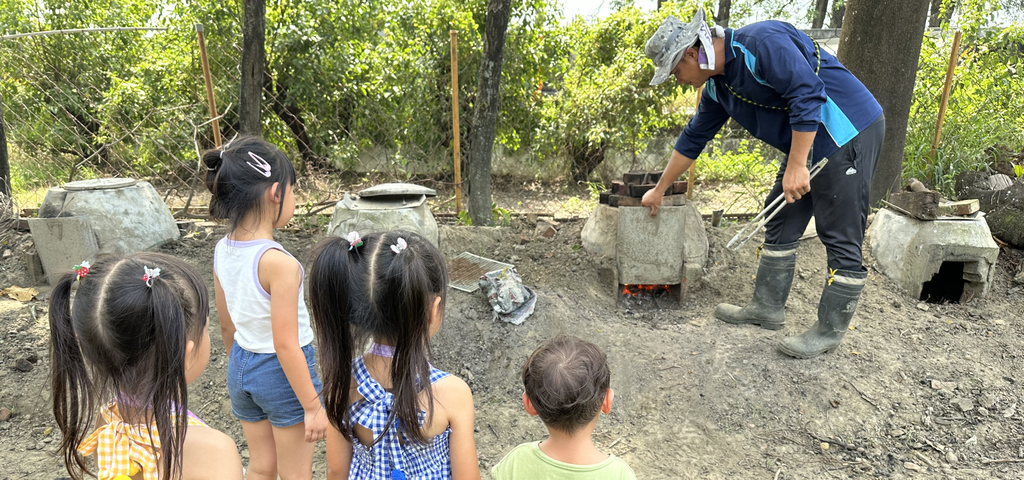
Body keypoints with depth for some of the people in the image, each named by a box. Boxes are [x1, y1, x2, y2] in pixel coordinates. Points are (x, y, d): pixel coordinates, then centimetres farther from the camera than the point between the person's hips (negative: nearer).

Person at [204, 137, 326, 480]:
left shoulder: (222, 251, -4)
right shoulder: (279, 262, -28)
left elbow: (226, 326, 7)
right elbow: (286, 345, -25)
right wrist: (312, 407, -16)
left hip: (241, 365, 7)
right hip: (282, 373, -7)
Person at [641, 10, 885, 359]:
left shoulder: (761, 43, -21)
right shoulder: (717, 86, 8)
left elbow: (808, 94, -27)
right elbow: (693, 138, 17)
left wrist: (796, 167, -26)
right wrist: (659, 190, 22)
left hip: (849, 132, -10)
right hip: (808, 144, 10)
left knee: (841, 238, -3)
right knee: (780, 226, 13)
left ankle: (830, 330, 6)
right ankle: (767, 308, 24)